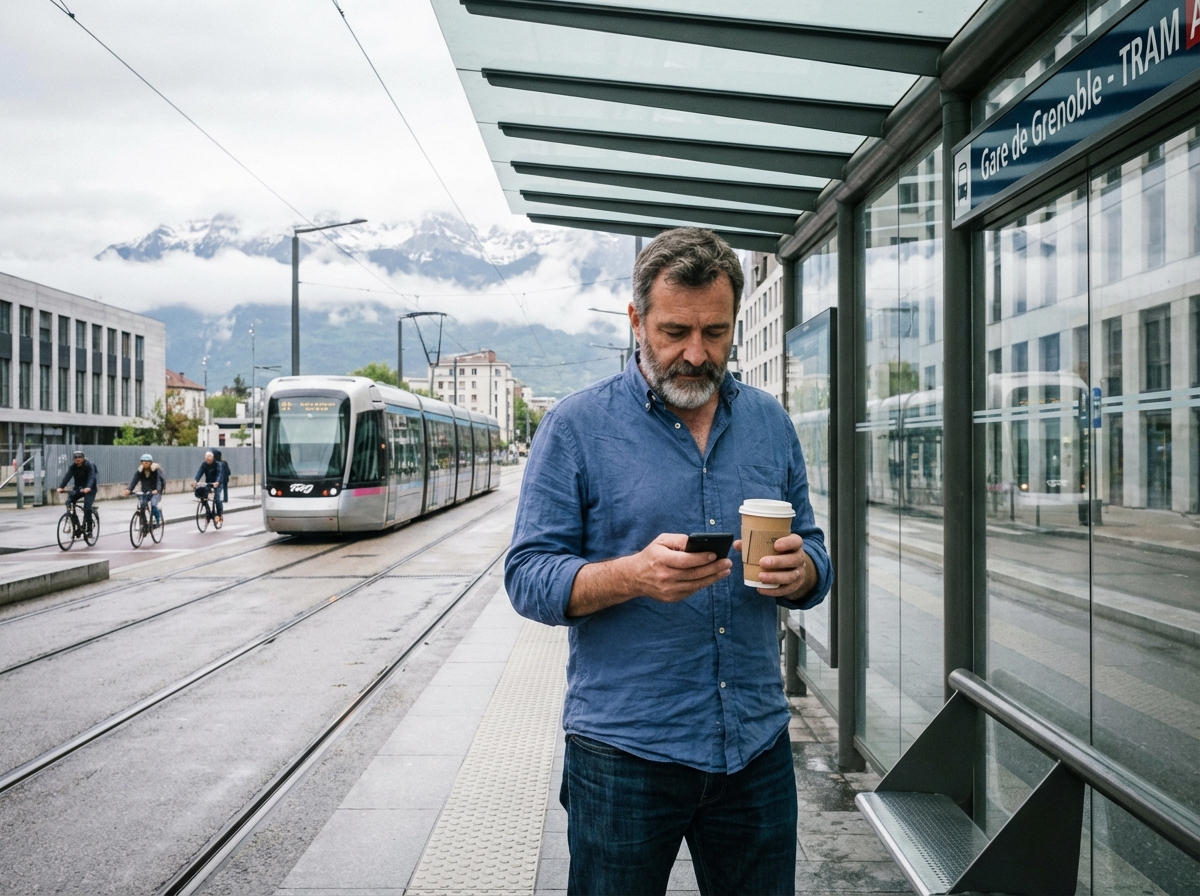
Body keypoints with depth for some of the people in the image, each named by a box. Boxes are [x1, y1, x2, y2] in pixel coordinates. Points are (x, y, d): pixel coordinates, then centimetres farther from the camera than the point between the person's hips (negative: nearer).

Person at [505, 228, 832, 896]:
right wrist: (635, 575, -26)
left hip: (758, 748, 4)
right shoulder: (577, 426, -6)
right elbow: (529, 578, -9)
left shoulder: (770, 423, 6)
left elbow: (814, 556, 11)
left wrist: (800, 570, -13)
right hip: (624, 756, -3)